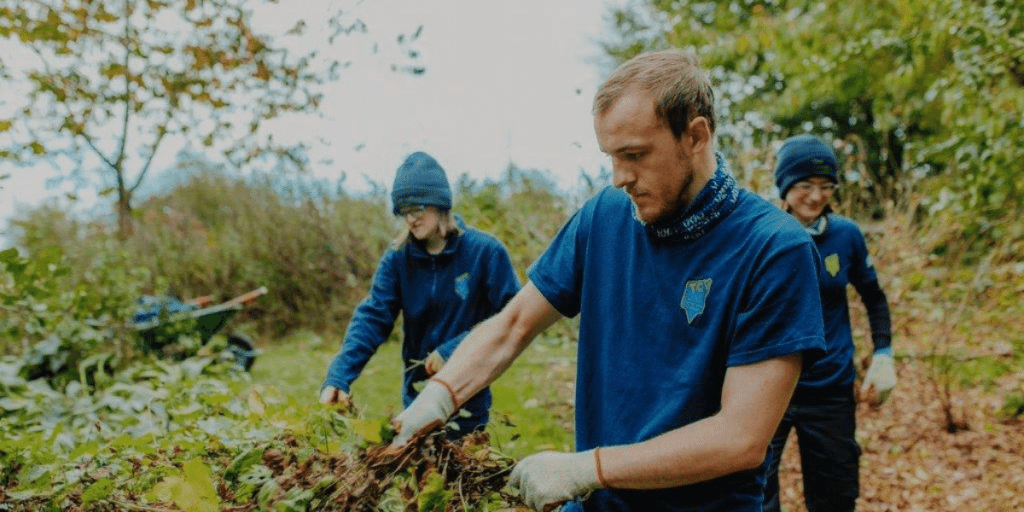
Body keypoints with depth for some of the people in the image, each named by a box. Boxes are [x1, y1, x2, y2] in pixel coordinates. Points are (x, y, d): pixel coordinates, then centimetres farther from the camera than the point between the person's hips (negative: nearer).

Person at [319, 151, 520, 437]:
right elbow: (372, 318, -12)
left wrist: (454, 350, -21)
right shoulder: (397, 258, -5)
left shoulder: (485, 252, -13)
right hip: (416, 398, 3)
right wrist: (338, 377, -25)